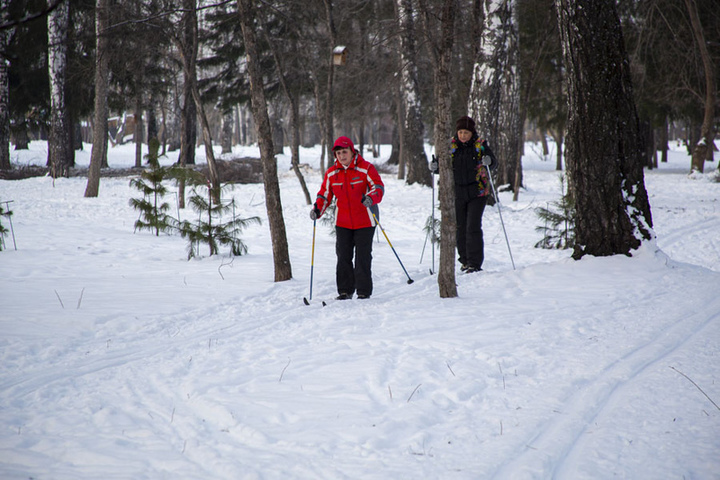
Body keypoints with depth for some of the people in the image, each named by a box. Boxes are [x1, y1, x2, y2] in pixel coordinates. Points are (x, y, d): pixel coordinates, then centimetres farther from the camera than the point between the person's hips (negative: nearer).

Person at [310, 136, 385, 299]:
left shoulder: (366, 168, -9)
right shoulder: (331, 173, 4)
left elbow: (378, 186, -15)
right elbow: (325, 194, 9)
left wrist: (371, 198, -36)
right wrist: (317, 208, -9)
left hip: (364, 221, -4)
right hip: (343, 222, 4)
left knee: (363, 257, -2)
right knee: (343, 256, 4)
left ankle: (364, 291, 6)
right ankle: (345, 291, 13)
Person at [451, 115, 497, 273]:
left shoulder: (480, 145, -3)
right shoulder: (451, 145, 3)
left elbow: (494, 164, -6)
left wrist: (489, 161, -30)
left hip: (477, 193, -3)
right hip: (457, 193, 3)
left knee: (473, 227, -11)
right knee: (460, 228, 8)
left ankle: (475, 263, -9)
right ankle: (465, 260, 23)